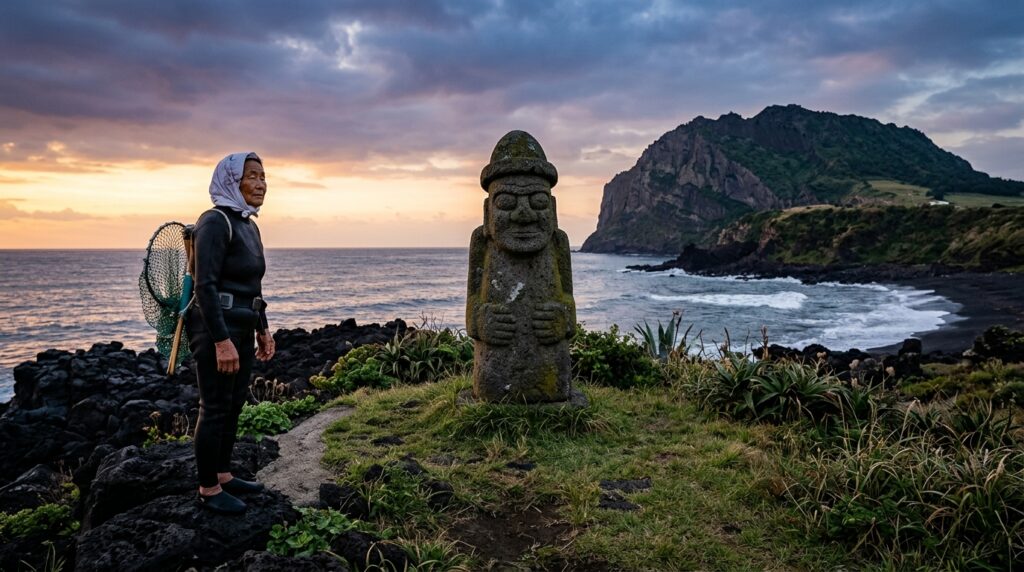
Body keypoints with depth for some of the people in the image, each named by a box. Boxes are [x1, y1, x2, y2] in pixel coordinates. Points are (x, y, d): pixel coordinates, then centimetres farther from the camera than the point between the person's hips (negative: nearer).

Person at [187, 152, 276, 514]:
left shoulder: (248, 225, 12)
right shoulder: (215, 222, -15)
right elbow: (205, 286, -21)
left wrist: (262, 329, 19)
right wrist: (222, 341, -24)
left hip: (242, 328, 9)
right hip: (216, 329, -9)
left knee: (234, 404, 15)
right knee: (215, 408, 1)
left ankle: (223, 476, 29)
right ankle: (208, 490, 15)